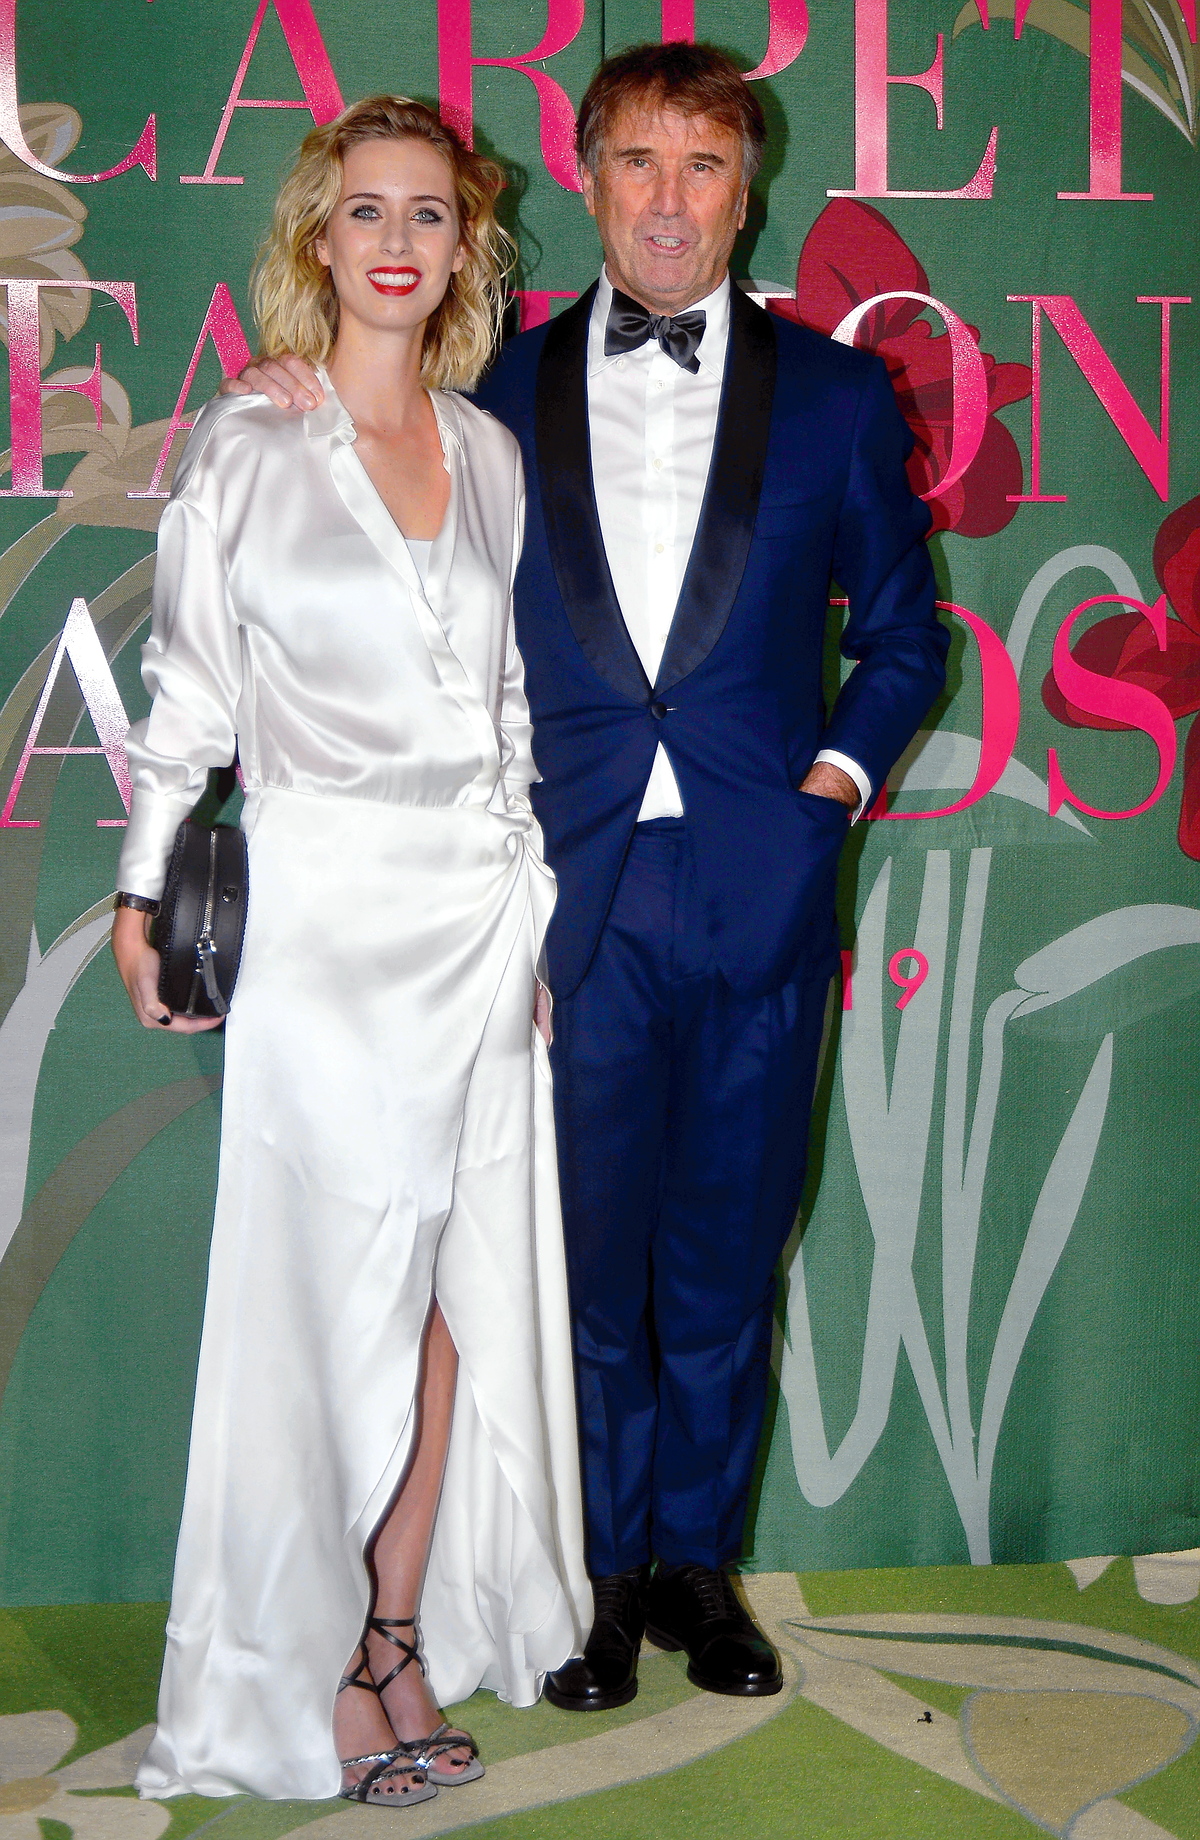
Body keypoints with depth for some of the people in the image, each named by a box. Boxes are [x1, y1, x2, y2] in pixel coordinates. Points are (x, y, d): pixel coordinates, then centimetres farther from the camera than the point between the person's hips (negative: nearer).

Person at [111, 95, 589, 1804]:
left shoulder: (489, 451, 11)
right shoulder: (243, 448, -1)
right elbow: (187, 690, 1)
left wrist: (536, 898, 13)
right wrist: (146, 895, -3)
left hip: (484, 906, 4)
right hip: (326, 905, -4)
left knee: (457, 1285, 6)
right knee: (338, 1288, -2)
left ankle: (404, 1642, 18)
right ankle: (315, 1671, 10)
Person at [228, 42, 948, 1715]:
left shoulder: (834, 394, 6)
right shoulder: (505, 394, 6)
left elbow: (904, 633, 13)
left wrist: (838, 771, 0)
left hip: (763, 898, 1)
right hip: (576, 901, 0)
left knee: (725, 1265, 11)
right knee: (587, 1264, 6)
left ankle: (699, 1558, 29)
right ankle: (606, 1572, 24)